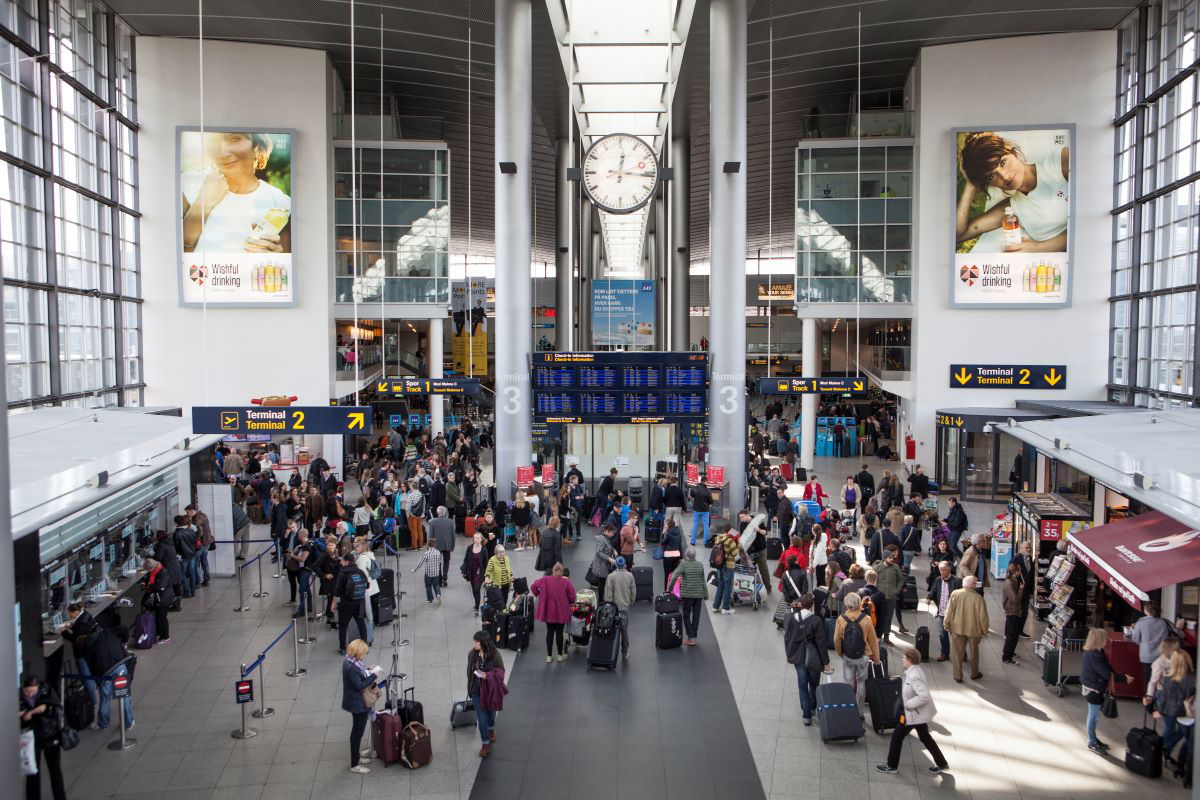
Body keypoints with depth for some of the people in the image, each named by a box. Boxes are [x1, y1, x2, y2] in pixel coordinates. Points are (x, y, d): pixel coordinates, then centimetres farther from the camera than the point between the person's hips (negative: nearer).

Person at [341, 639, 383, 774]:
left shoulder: (349, 660, 0)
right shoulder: (352, 667, -30)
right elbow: (359, 686, -27)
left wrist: (368, 671, 1)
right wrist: (373, 675, -21)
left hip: (356, 702, 10)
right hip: (358, 704, -10)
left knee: (357, 731, 24)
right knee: (357, 732, 3)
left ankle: (356, 756, 40)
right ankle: (354, 765, 14)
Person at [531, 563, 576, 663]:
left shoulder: (545, 579, -8)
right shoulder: (566, 582, -15)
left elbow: (533, 587, -5)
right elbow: (572, 597, -12)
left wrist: (538, 594, 10)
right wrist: (569, 603, 9)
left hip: (548, 611, 2)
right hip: (561, 612, -2)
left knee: (549, 632, 12)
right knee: (559, 632, 9)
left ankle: (549, 656, 17)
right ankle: (560, 655, 20)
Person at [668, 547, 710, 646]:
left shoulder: (683, 564, -11)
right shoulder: (700, 565, 1)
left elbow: (674, 577, -18)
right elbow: (703, 581, 5)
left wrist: (669, 588, -6)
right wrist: (706, 595, 11)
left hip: (687, 594, -4)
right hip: (699, 594, 4)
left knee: (686, 615, 7)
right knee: (696, 615, 11)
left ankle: (691, 638, 1)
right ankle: (694, 637, 15)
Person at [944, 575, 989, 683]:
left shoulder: (955, 594, -14)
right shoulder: (978, 597, -20)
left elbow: (949, 611, -7)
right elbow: (983, 616, -14)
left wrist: (946, 624, 6)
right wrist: (984, 630, 2)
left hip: (957, 628, 1)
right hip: (974, 629, -1)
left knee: (957, 653, 12)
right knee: (974, 652, 21)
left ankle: (958, 676, 18)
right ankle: (974, 674, 36)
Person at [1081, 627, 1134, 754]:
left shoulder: (1095, 652, 5)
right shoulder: (1094, 656, -28)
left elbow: (1107, 667, 11)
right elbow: (1106, 674, -24)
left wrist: (1121, 676, 1)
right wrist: (1124, 679, -15)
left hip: (1093, 688, 10)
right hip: (1093, 690, -10)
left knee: (1093, 715, 20)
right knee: (1093, 715, 2)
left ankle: (1093, 739, 33)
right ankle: (1092, 743, 14)